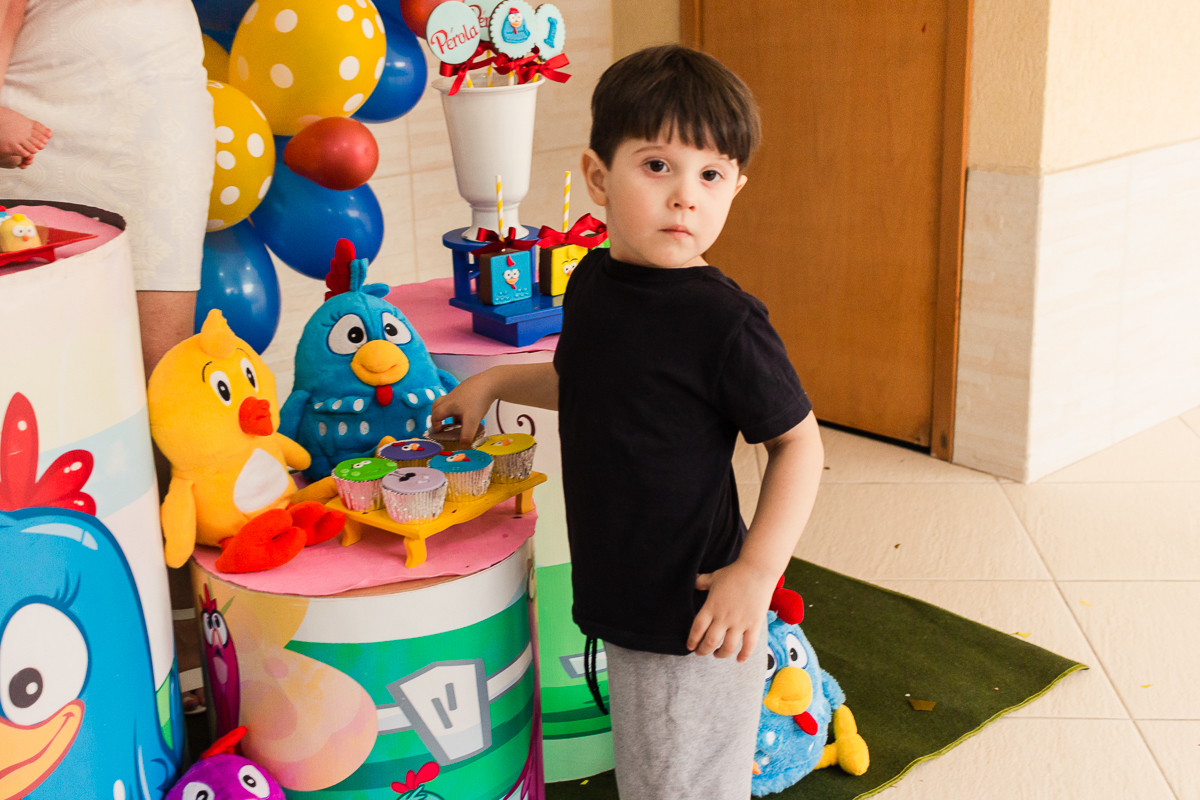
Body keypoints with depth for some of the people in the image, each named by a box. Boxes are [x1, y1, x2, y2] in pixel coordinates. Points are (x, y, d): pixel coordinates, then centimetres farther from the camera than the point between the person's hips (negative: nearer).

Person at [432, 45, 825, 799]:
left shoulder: (724, 320, -21)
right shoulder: (594, 282, 1)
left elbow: (799, 442, -15)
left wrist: (757, 572, -22)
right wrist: (496, 381, 14)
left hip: (692, 616, -7)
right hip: (622, 598, 7)